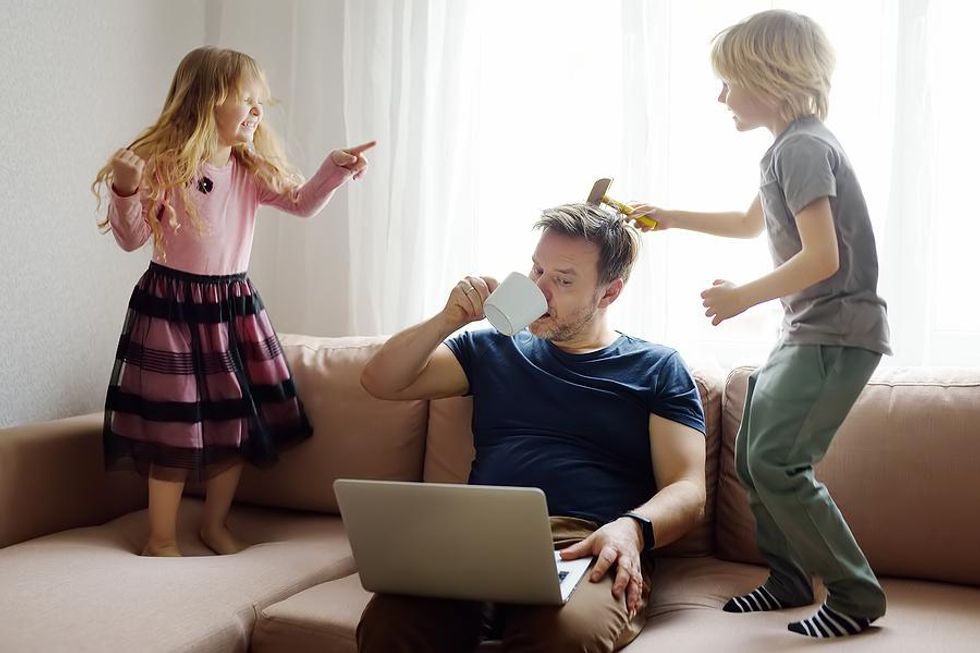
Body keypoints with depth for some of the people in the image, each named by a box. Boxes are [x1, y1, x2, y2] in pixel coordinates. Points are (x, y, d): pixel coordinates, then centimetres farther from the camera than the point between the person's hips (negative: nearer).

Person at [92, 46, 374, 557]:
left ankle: (215, 525, 29)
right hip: (173, 305, -6)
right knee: (175, 424, -1)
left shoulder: (252, 171, 6)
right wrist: (125, 190, -26)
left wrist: (334, 169, -9)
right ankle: (161, 539, 17)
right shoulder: (162, 164, -10)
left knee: (241, 419, 10)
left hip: (235, 306, 6)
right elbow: (131, 239, -9)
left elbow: (302, 203, 5)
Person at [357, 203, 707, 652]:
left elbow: (688, 489, 6)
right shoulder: (494, 349, 24)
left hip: (587, 547, -2)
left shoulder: (657, 369, 16)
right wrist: (450, 319, 6)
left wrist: (631, 529, -16)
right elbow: (380, 381, 22)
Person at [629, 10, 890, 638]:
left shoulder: (802, 146, -16)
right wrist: (670, 218, 29)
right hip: (810, 330, 10)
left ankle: (856, 594, -2)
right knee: (753, 453, 11)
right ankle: (790, 580, 23)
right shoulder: (792, 146, 15)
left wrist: (743, 296, -15)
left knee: (776, 461, -15)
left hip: (839, 332, -10)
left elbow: (822, 258, -24)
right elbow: (751, 223, 30)